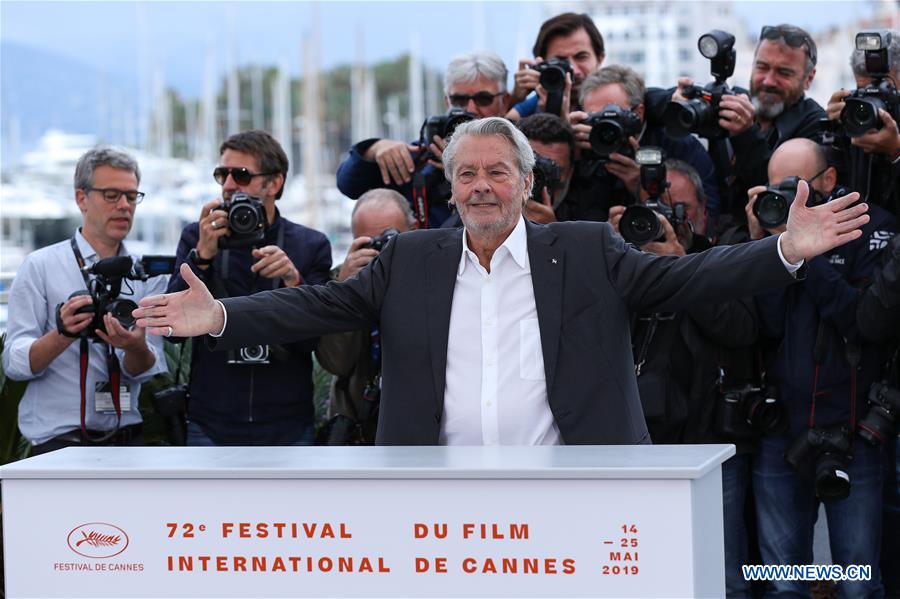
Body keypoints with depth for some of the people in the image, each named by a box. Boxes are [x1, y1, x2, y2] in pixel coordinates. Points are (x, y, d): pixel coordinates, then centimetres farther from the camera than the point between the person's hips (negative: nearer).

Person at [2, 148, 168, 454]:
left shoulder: (149, 275, 12)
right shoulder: (40, 267, 4)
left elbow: (147, 371, 3)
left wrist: (136, 347, -20)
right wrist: (62, 335, -22)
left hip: (132, 438, 3)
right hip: (59, 441, -3)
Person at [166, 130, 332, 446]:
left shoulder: (312, 245, 4)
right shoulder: (197, 237, 6)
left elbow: (319, 340, -2)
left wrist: (293, 281, -18)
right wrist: (202, 255, -14)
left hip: (288, 430, 0)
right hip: (212, 428, 0)